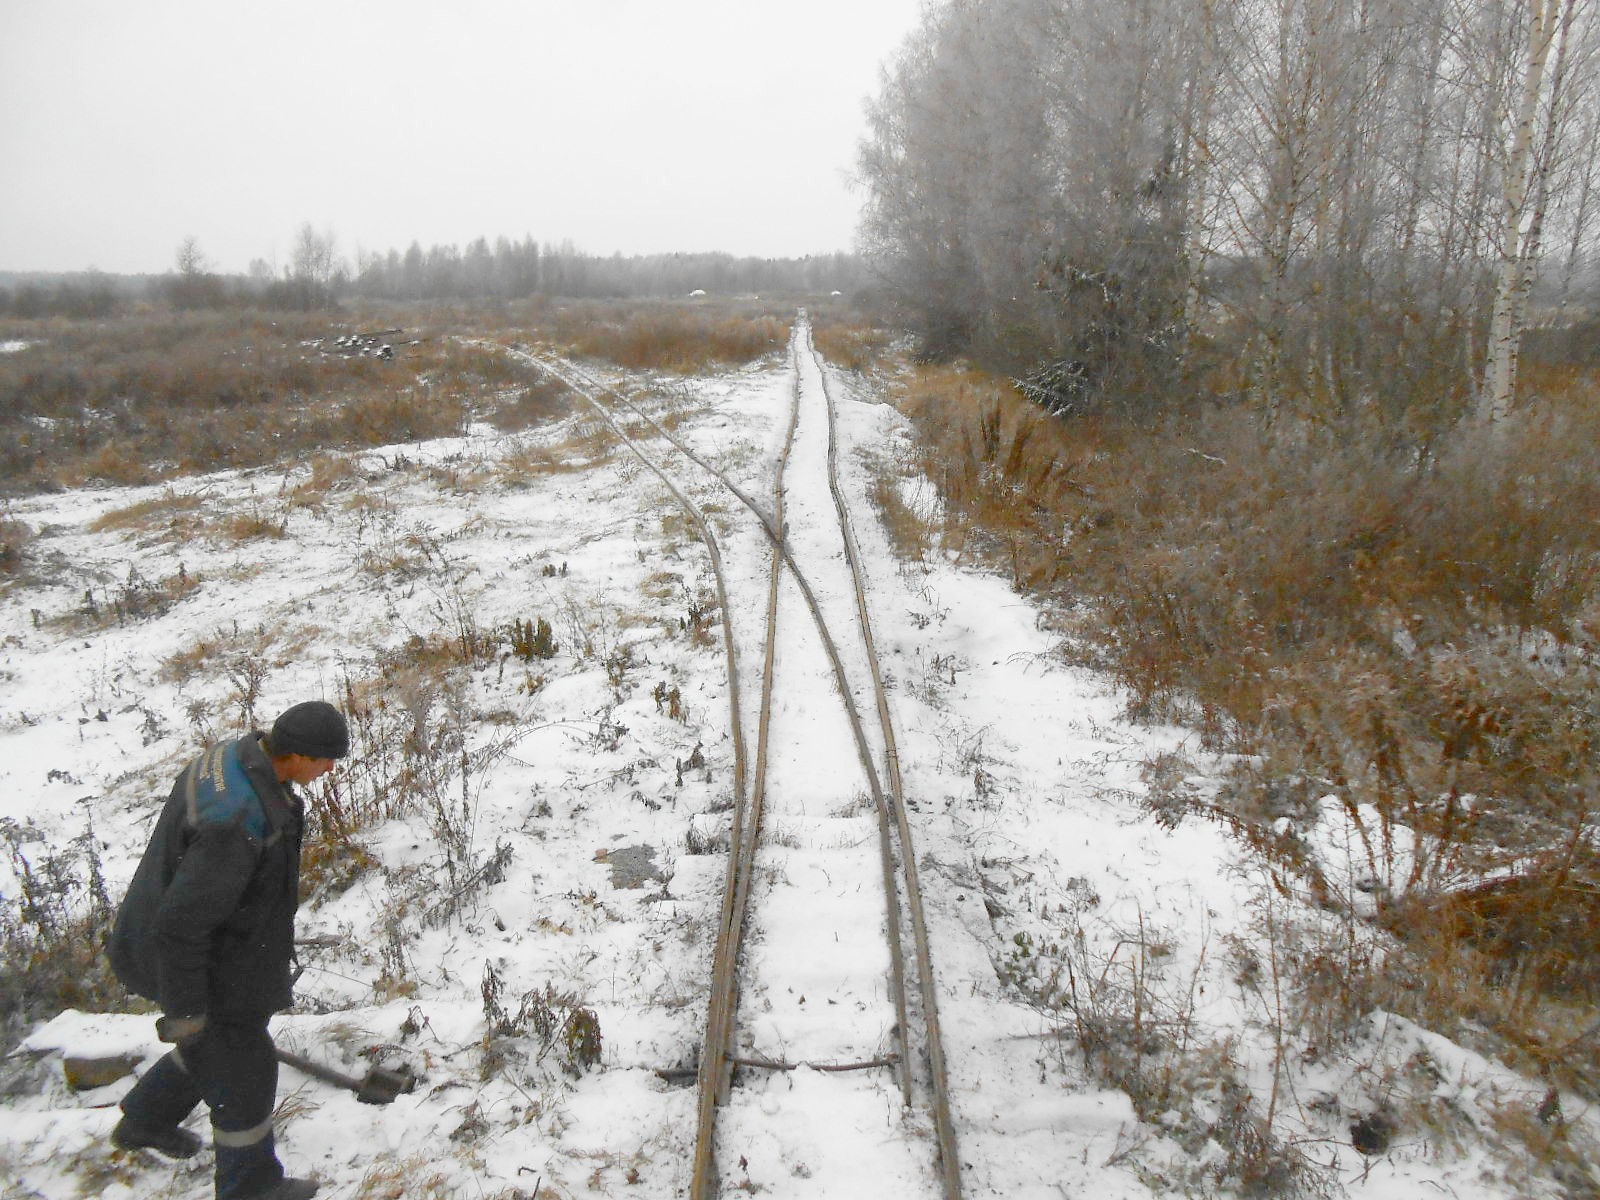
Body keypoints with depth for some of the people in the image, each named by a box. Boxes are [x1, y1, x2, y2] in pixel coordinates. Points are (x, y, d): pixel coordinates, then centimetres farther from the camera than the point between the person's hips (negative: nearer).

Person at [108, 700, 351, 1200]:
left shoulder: (232, 756, -9)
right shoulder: (239, 821, -39)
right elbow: (179, 924, -32)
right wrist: (184, 1011, -19)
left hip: (212, 930, 9)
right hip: (197, 958, -9)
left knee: (215, 1041, 30)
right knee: (243, 1065, 11)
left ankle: (144, 1123, 53)